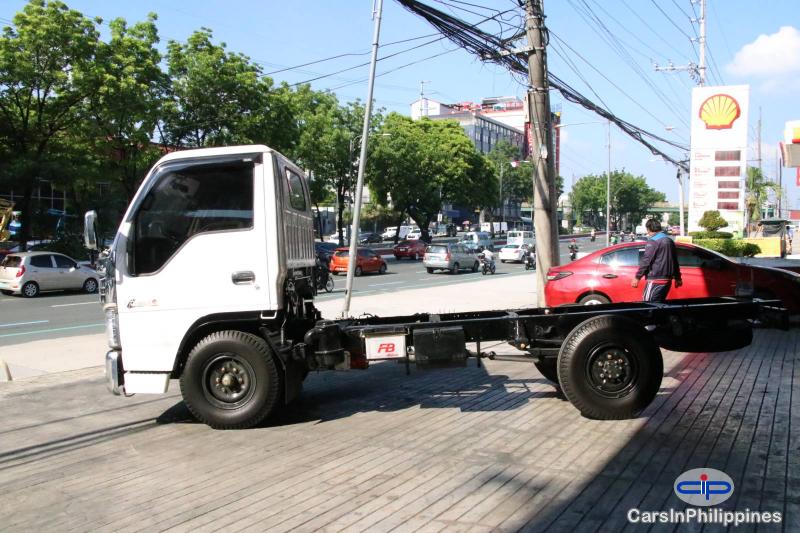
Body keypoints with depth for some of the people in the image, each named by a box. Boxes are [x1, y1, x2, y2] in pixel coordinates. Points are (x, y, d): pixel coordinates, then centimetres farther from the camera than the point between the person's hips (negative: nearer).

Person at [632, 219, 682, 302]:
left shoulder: (653, 242, -12)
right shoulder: (669, 241, 17)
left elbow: (646, 261, -17)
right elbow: (675, 261, 25)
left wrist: (637, 277, -14)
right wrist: (677, 278, 33)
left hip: (655, 280, -9)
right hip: (667, 280, 9)